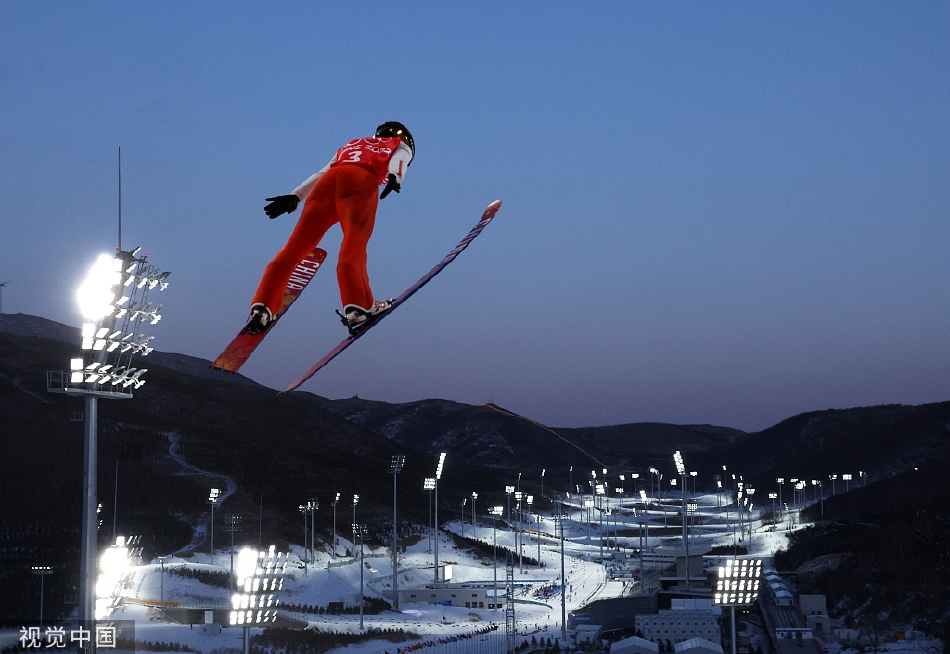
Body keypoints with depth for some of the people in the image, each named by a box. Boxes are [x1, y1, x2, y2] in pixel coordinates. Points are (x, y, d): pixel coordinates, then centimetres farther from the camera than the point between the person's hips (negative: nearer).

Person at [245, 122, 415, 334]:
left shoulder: (350, 146, 44)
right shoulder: (401, 147, 33)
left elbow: (321, 173, 30)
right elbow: (397, 161, 9)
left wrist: (295, 197, 20)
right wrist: (395, 177, -11)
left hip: (328, 181, 4)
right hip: (361, 181, -3)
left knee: (295, 247, -1)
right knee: (353, 247, -18)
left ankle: (261, 307, -12)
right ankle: (357, 308, -36)